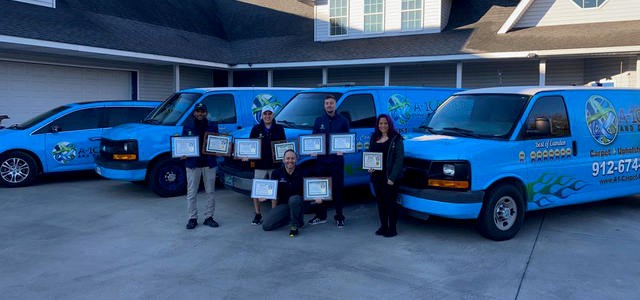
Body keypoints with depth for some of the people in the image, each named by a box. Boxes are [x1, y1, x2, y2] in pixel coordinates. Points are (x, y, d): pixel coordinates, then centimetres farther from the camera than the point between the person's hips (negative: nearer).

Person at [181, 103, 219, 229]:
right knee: (191, 193, 2)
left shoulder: (213, 126, 7)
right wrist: (182, 155, -10)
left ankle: (209, 217, 17)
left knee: (210, 192, 7)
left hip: (209, 163, 1)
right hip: (193, 164, -1)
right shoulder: (187, 127, 5)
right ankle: (192, 218, 11)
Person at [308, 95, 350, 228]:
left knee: (337, 189, 2)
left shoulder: (343, 121, 3)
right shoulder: (319, 121, 10)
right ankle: (321, 216, 18)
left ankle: (339, 217, 12)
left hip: (337, 160, -2)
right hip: (322, 159, 2)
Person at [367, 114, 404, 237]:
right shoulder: (374, 138, 12)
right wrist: (369, 167, 0)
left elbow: (399, 159, -10)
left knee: (390, 202, 0)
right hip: (376, 175, 6)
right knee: (380, 202, 12)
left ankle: (392, 228, 10)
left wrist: (392, 177, -17)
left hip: (389, 177, -6)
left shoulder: (396, 139, -6)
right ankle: (383, 226, 23)